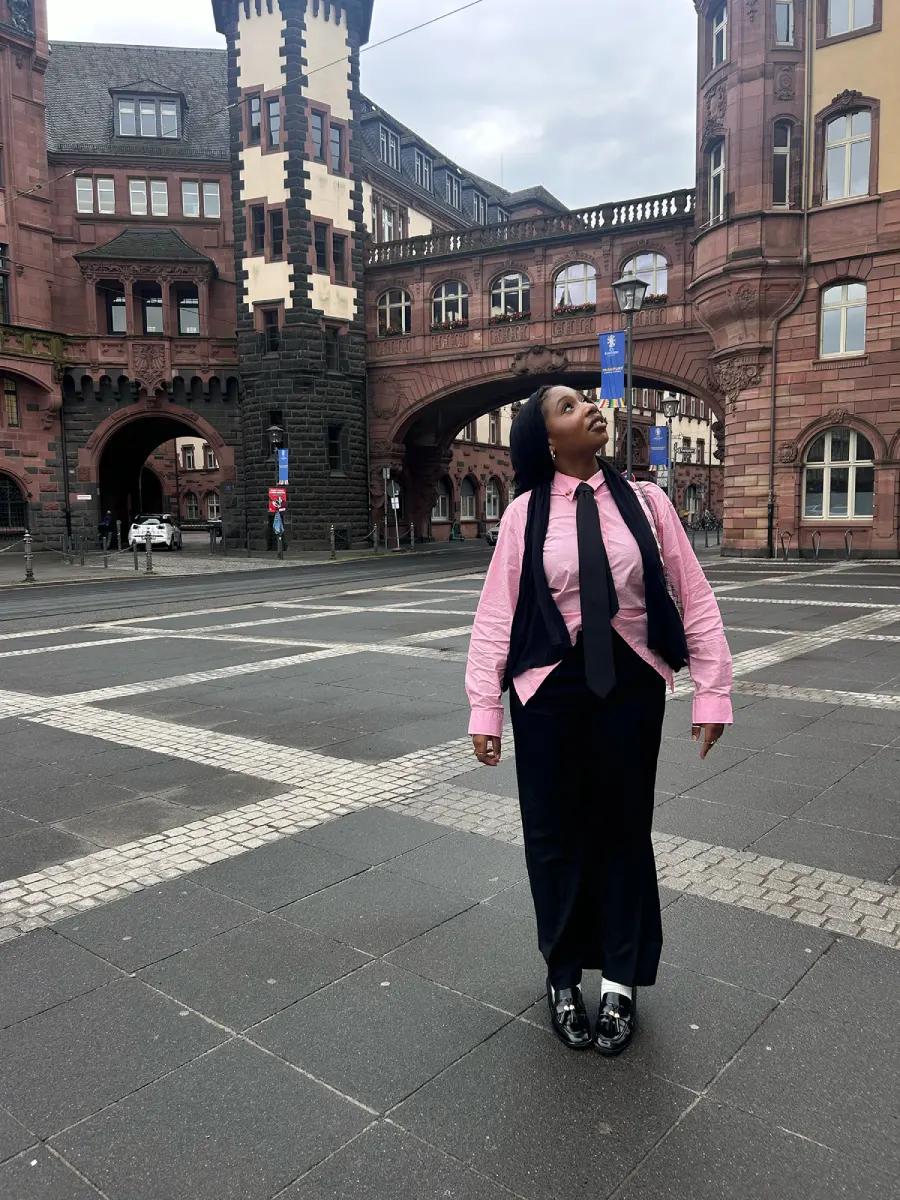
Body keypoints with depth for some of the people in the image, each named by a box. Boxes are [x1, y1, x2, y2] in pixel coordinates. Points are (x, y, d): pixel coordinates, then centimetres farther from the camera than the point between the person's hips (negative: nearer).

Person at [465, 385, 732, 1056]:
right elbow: (496, 614, -5)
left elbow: (695, 598, 0)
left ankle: (621, 982, 34)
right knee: (554, 832, 11)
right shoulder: (526, 514, -5)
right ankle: (564, 977, 34)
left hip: (632, 682, 1)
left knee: (623, 827, 12)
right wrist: (485, 710, -7)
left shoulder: (643, 501, -1)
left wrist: (713, 691, -4)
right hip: (550, 685, -1)